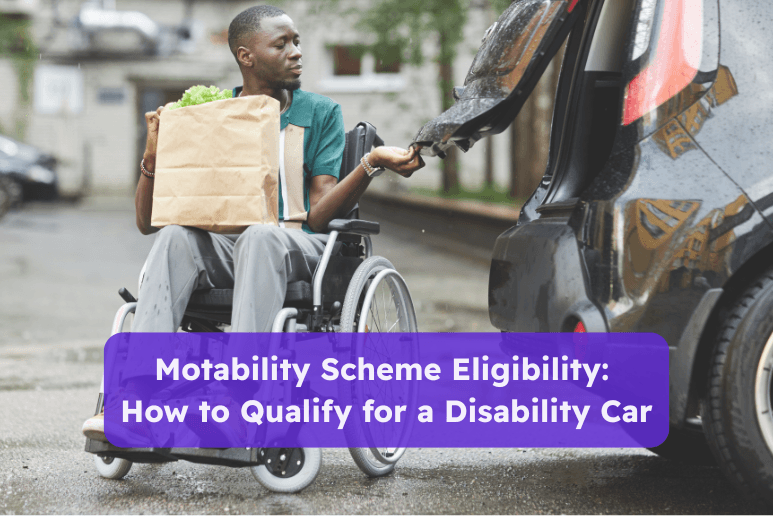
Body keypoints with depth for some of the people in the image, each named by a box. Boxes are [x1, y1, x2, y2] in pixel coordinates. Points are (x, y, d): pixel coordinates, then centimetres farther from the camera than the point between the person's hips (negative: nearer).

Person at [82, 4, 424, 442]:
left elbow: (320, 214, -3)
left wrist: (371, 165, -19)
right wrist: (154, 153, -9)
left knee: (261, 237, -37)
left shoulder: (321, 113, 9)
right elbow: (148, 221, 9)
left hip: (299, 248, -2)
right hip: (223, 248, 2)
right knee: (176, 238, -31)